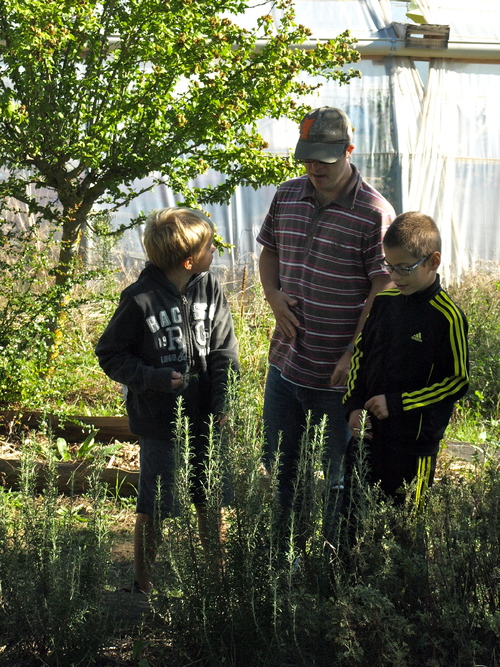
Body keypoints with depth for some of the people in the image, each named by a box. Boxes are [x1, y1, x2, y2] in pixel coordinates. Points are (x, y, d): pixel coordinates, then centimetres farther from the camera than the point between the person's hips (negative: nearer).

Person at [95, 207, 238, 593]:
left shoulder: (210, 290, -3)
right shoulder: (140, 300, -16)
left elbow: (224, 351, 2)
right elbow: (110, 354, -7)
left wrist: (223, 402, -8)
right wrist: (152, 378, -20)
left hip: (205, 417, 5)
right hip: (159, 420, -4)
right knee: (155, 508, 5)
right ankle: (144, 583, 24)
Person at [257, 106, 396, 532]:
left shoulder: (374, 213, -14)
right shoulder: (288, 196, 4)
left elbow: (383, 289, -15)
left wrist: (355, 353, -20)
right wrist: (273, 295, -1)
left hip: (336, 374, -6)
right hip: (285, 364, 6)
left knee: (332, 478, 8)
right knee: (277, 465, 19)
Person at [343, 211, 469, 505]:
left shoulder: (448, 317, -14)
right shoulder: (383, 302, 4)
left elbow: (458, 381, -13)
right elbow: (360, 355, 14)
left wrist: (396, 403, -16)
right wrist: (354, 406, 1)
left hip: (415, 440, -5)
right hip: (369, 431, 6)